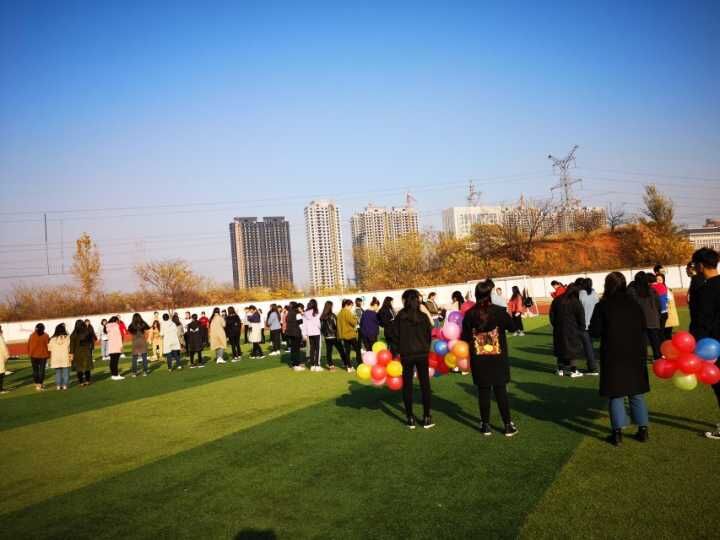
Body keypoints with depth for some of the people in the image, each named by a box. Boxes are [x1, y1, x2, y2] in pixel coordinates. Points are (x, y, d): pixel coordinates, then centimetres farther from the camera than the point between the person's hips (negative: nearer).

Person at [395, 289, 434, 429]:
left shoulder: (400, 317, -5)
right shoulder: (423, 316, -2)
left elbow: (395, 335, -2)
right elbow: (429, 334, 4)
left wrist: (396, 351, 11)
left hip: (406, 355, -1)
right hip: (422, 354, 1)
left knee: (407, 386, 7)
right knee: (425, 384, 8)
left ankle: (410, 419, 10)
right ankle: (427, 418, 10)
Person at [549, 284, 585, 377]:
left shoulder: (557, 300, 4)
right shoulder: (576, 302, -11)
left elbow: (552, 314, 7)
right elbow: (581, 317, -8)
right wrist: (581, 328, 5)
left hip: (559, 329, 4)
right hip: (572, 330, -4)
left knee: (560, 348, 13)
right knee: (572, 350, 5)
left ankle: (560, 369, 19)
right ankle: (573, 371, 8)